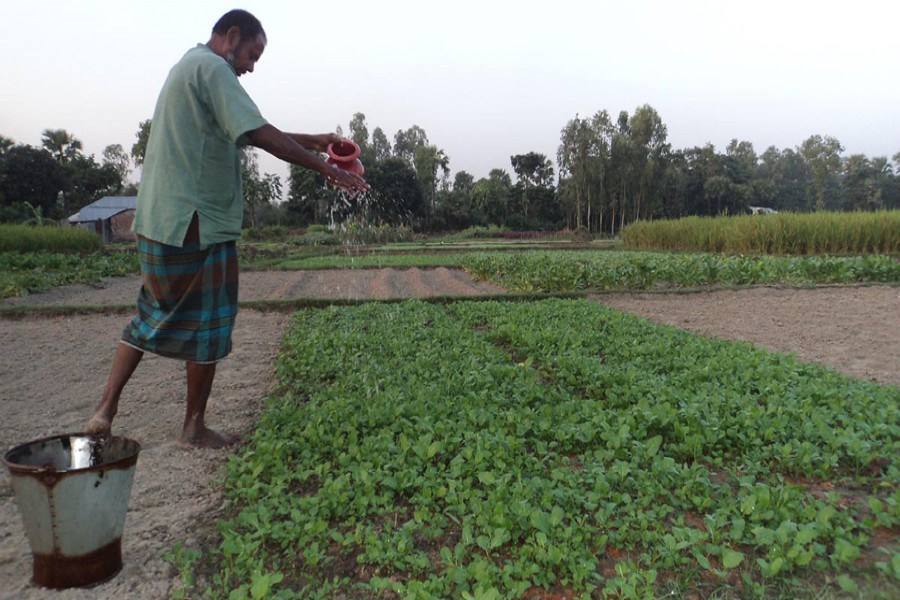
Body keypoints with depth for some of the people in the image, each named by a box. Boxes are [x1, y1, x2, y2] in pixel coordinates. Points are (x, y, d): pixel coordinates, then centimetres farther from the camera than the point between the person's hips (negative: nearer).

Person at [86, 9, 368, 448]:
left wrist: (312, 140, 13)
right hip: (196, 224, -10)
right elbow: (262, 135, -21)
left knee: (154, 316, 18)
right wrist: (326, 169, -17)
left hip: (159, 221, 10)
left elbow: (249, 135, 19)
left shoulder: (189, 68, 21)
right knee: (207, 324, 2)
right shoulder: (212, 69, -11)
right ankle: (194, 428, 15)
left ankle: (105, 408, 17)